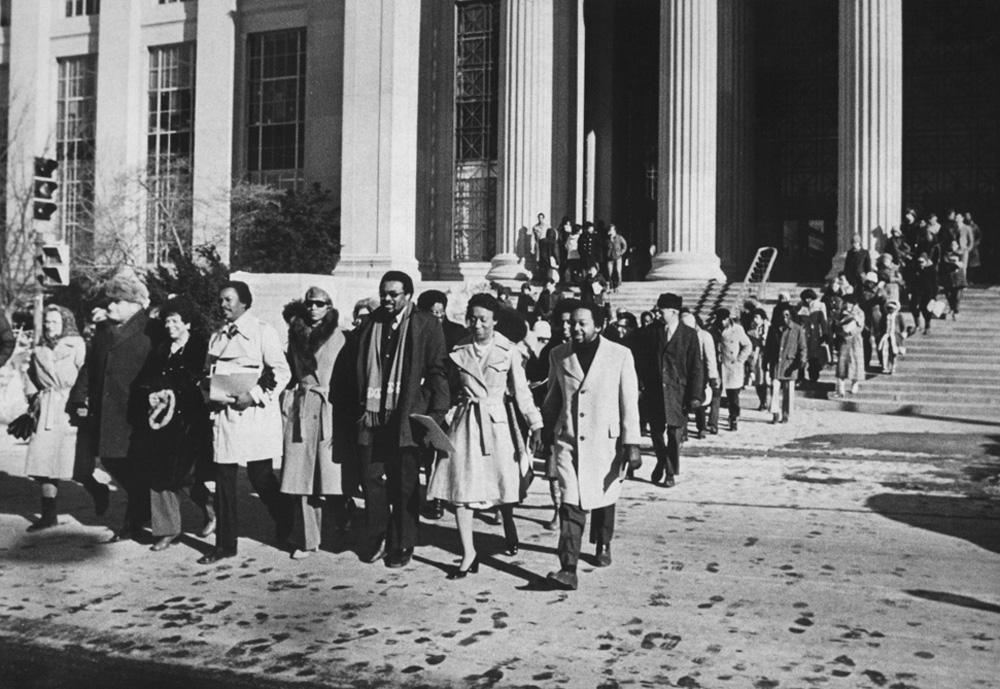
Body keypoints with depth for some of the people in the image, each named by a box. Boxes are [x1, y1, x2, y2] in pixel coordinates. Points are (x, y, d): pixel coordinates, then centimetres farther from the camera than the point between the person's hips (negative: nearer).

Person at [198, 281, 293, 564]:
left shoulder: (263, 331, -3)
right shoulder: (216, 337, 16)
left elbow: (282, 371, -9)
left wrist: (254, 395, -18)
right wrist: (209, 392, 1)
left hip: (255, 414, -5)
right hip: (224, 413, 6)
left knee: (262, 478, -2)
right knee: (223, 480, 5)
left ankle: (287, 528, 23)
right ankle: (225, 544, 14)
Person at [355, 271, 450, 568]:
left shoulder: (426, 325, -1)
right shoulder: (371, 325, 12)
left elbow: (437, 372, -4)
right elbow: (360, 370, 16)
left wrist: (436, 414, -9)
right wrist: (361, 406, 8)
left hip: (407, 417, -4)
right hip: (373, 415, 4)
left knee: (404, 485, 3)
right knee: (371, 478, 7)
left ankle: (402, 546, 15)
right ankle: (377, 541, 22)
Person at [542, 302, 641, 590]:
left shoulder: (620, 355, -6)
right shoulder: (558, 355, 3)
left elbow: (630, 402, -5)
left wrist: (632, 444, -8)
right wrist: (547, 432, 17)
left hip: (606, 439, -1)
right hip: (568, 440, 1)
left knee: (604, 498, 16)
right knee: (571, 502, -10)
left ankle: (603, 545, 43)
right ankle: (568, 570, -11)